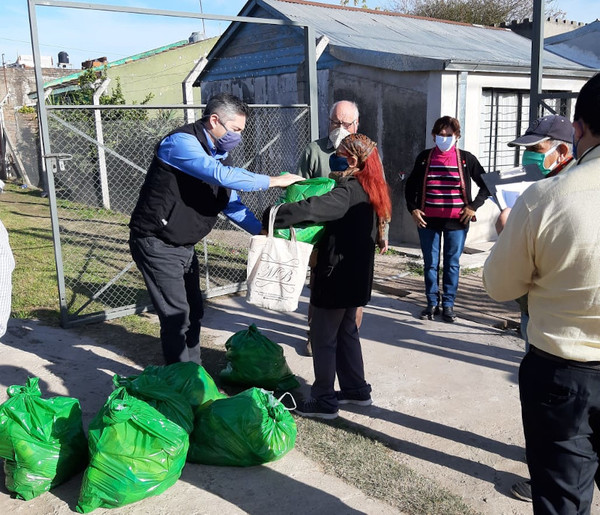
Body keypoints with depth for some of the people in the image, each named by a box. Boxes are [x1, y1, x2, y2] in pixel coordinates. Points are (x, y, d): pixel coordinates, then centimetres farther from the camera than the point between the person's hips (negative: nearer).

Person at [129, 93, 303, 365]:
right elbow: (221, 175, -34)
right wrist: (274, 181, -26)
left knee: (193, 313, 15)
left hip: (184, 246, 9)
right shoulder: (181, 142, -20)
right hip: (156, 243, -9)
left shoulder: (218, 154, 10)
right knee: (176, 317, -7)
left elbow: (232, 204, 16)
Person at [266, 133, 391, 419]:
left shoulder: (347, 190, -20)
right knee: (347, 332, 20)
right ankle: (356, 389, 30)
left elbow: (312, 209, -35)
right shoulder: (368, 189, 9)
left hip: (337, 275, -9)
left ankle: (324, 401, 12)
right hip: (355, 276, 9)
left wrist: (271, 217, -29)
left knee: (324, 338, 2)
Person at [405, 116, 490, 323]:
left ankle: (448, 305, 17)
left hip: (456, 221, -1)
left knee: (452, 264, 6)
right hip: (428, 220, 1)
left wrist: (473, 206, -3)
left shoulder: (466, 159, 1)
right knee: (430, 263, 7)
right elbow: (410, 185, 15)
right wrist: (412, 209, 3)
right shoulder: (424, 157, 6)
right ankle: (432, 303, 19)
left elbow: (486, 185, 7)